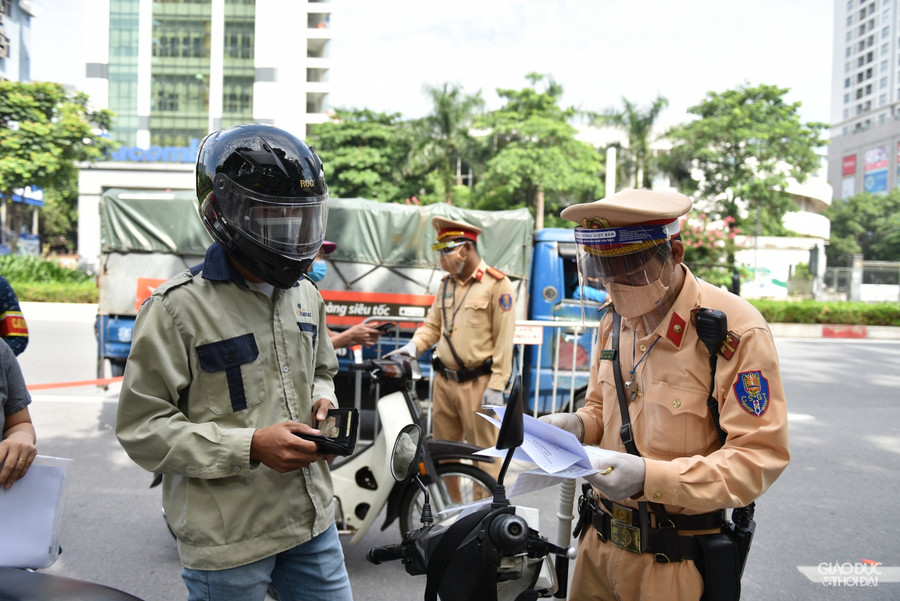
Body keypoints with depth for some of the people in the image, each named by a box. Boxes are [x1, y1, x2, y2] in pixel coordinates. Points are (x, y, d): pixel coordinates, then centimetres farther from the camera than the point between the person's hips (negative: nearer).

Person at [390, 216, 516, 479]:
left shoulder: (497, 284, -8)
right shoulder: (446, 283, 14)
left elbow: (504, 339, -11)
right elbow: (433, 324, 18)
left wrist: (496, 386, -15)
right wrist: (414, 345, -2)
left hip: (477, 385, -7)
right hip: (444, 381, 7)